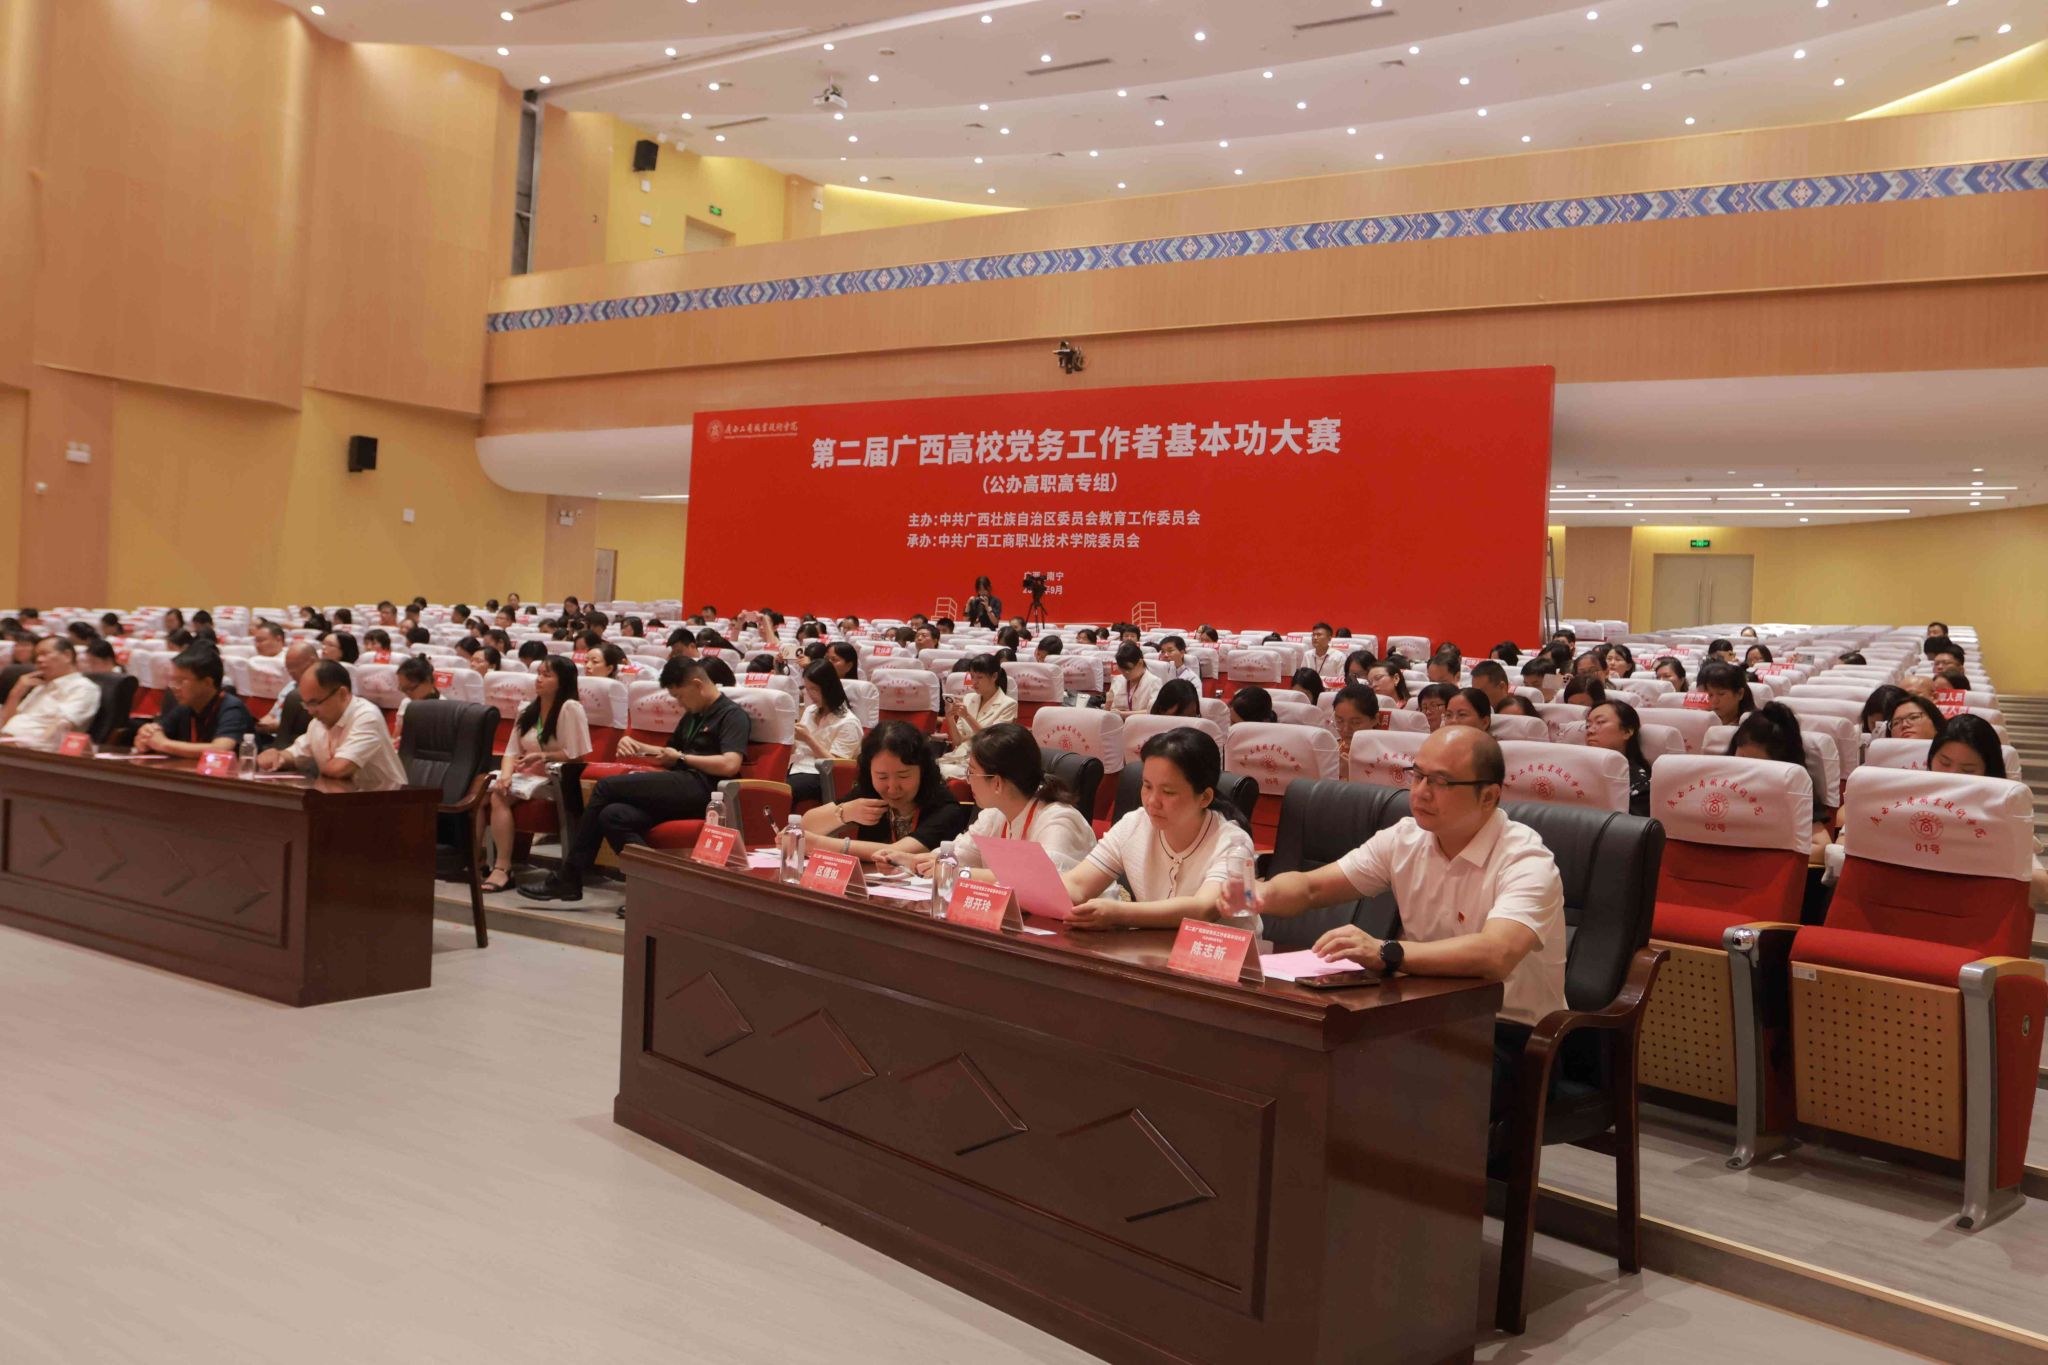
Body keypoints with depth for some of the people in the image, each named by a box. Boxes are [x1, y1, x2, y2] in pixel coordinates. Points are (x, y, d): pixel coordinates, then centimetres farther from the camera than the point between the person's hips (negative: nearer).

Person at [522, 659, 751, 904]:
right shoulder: (692, 716, 28)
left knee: (606, 787, -10)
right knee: (612, 816, -18)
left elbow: (730, 765, -17)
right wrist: (638, 747, 19)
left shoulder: (732, 715, -1)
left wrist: (681, 758, -6)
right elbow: (669, 752, 39)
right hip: (680, 790, 9)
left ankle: (568, 878, -4)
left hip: (701, 789, -9)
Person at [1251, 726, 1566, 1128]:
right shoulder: (1406, 840, 4)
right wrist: (1264, 894, -18)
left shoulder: (1526, 861, -16)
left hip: (1509, 1037, -6)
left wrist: (1387, 953, -47)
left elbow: (1495, 954, -35)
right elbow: (1311, 887, 6)